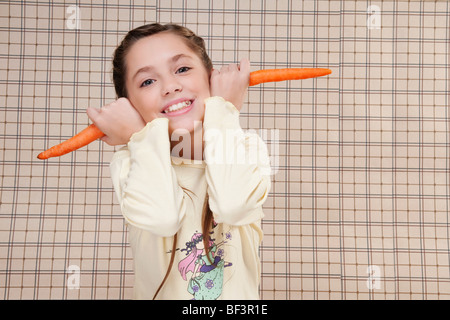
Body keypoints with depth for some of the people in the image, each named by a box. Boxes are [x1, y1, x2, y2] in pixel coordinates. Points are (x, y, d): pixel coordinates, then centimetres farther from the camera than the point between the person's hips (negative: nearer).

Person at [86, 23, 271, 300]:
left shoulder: (248, 148, -5)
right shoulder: (131, 163, -7)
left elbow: (231, 205, -25)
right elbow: (161, 217, -25)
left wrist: (222, 109, -14)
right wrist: (142, 136, -14)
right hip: (162, 292, 0)